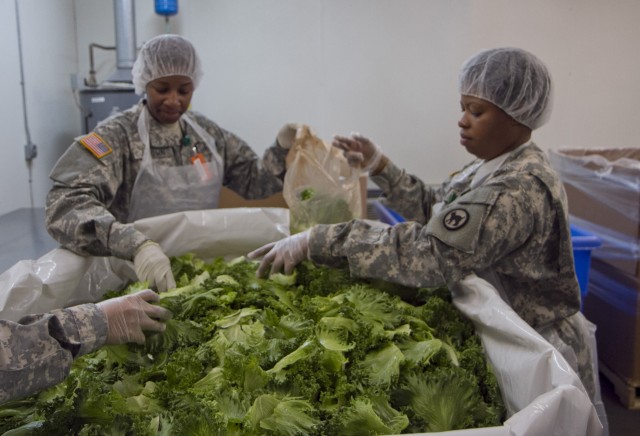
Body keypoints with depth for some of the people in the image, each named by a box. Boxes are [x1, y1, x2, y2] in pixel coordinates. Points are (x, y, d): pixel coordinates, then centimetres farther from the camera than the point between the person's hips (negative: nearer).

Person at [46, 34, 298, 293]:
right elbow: (65, 203, -23)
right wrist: (136, 245, -39)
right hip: (139, 276, -4)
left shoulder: (205, 131, 7)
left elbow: (253, 181, 15)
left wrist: (282, 149, -4)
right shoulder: (117, 136, -9)